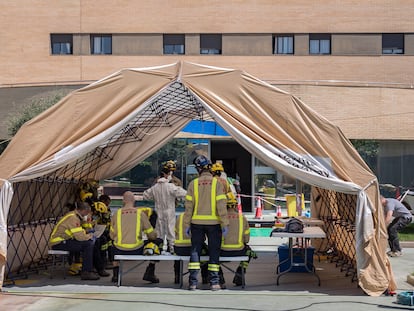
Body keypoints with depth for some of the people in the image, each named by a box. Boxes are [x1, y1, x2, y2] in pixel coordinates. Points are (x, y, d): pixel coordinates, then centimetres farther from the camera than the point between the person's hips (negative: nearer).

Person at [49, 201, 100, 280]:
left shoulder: (74, 215, 14)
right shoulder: (73, 218, -18)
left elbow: (79, 232, 19)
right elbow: (80, 237, -23)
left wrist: (88, 234, 2)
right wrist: (90, 235, -5)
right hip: (58, 243, -10)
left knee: (91, 241, 6)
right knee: (88, 244, -18)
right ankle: (86, 272, -13)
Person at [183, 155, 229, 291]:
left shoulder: (193, 183, 0)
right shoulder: (217, 183, -4)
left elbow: (189, 205, 1)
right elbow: (221, 204, -8)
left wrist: (187, 224, 6)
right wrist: (224, 223, -5)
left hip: (197, 222, 1)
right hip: (214, 222, -1)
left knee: (195, 250, 9)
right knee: (214, 251, 8)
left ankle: (193, 281, 6)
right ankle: (214, 281, 9)